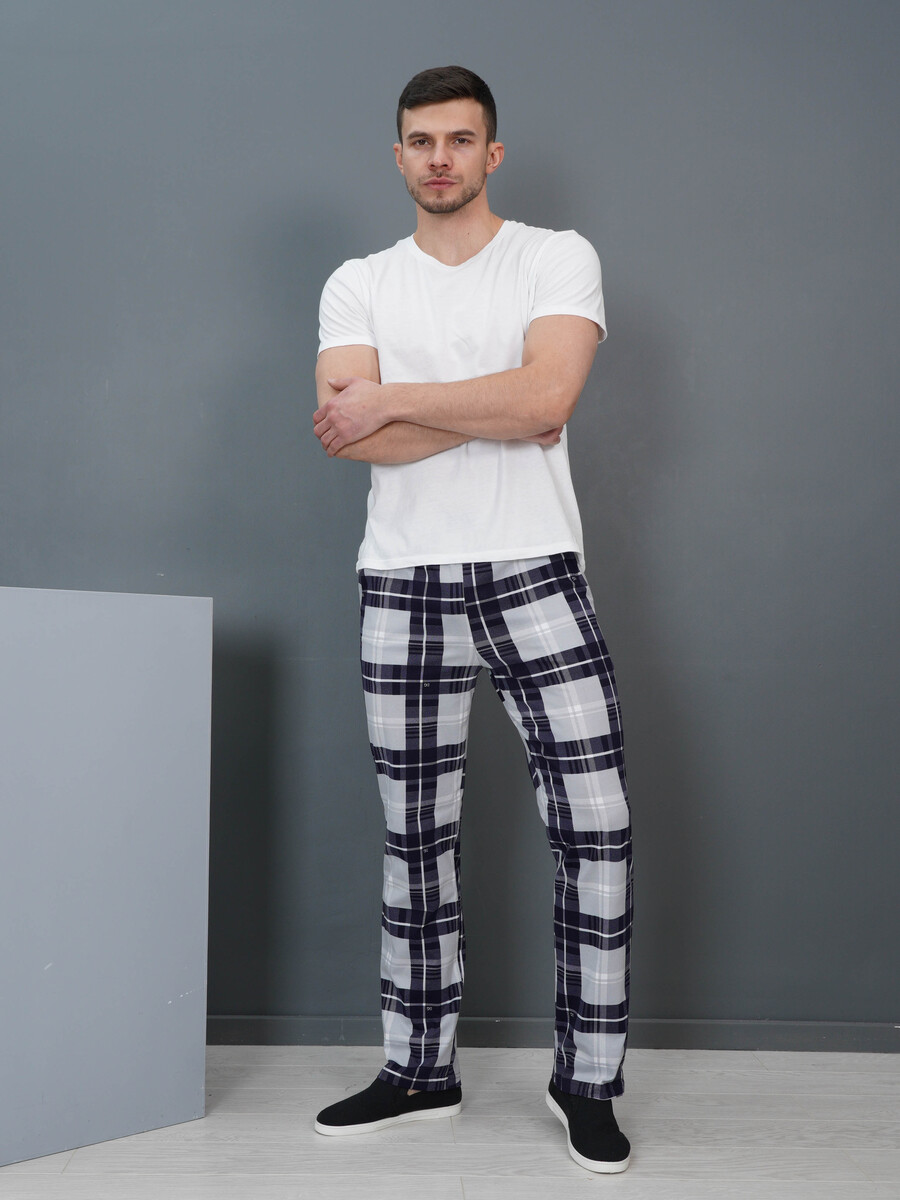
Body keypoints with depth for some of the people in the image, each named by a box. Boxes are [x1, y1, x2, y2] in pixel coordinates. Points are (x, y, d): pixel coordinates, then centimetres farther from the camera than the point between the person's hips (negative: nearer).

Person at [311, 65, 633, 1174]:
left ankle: (587, 1080, 11)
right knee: (414, 839, 8)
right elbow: (344, 435, -6)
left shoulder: (557, 258, 4)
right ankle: (419, 1071, 23)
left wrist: (394, 397, -9)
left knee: (594, 824, -6)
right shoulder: (359, 285, 11)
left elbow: (546, 394, -15)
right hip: (402, 584, 3)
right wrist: (495, 419, -9)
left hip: (531, 572, -2)